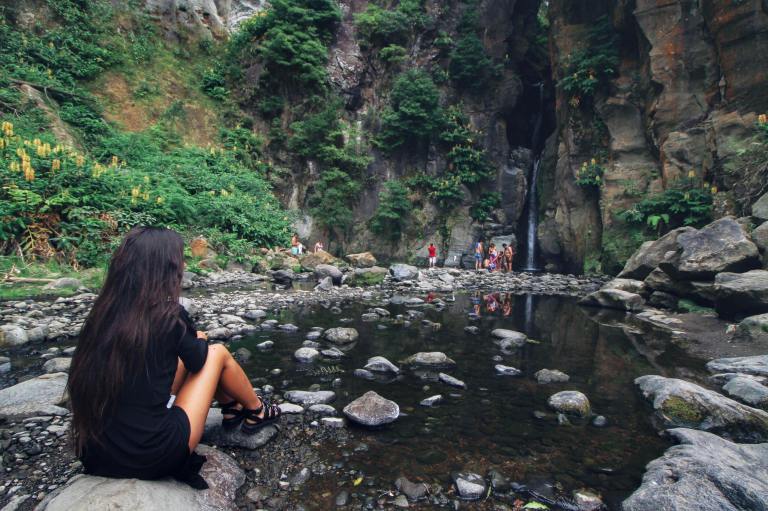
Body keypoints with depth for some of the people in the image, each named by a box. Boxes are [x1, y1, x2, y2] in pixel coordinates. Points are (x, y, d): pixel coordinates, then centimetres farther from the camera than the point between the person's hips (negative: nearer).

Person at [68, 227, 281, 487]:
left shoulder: (102, 313, -1)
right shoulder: (167, 316, -19)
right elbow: (198, 361, 1)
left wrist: (189, 341, 18)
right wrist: (197, 340, 20)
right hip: (154, 457, -6)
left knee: (185, 356, 17)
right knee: (216, 353, 8)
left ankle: (233, 409, 37)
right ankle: (257, 412, 31)